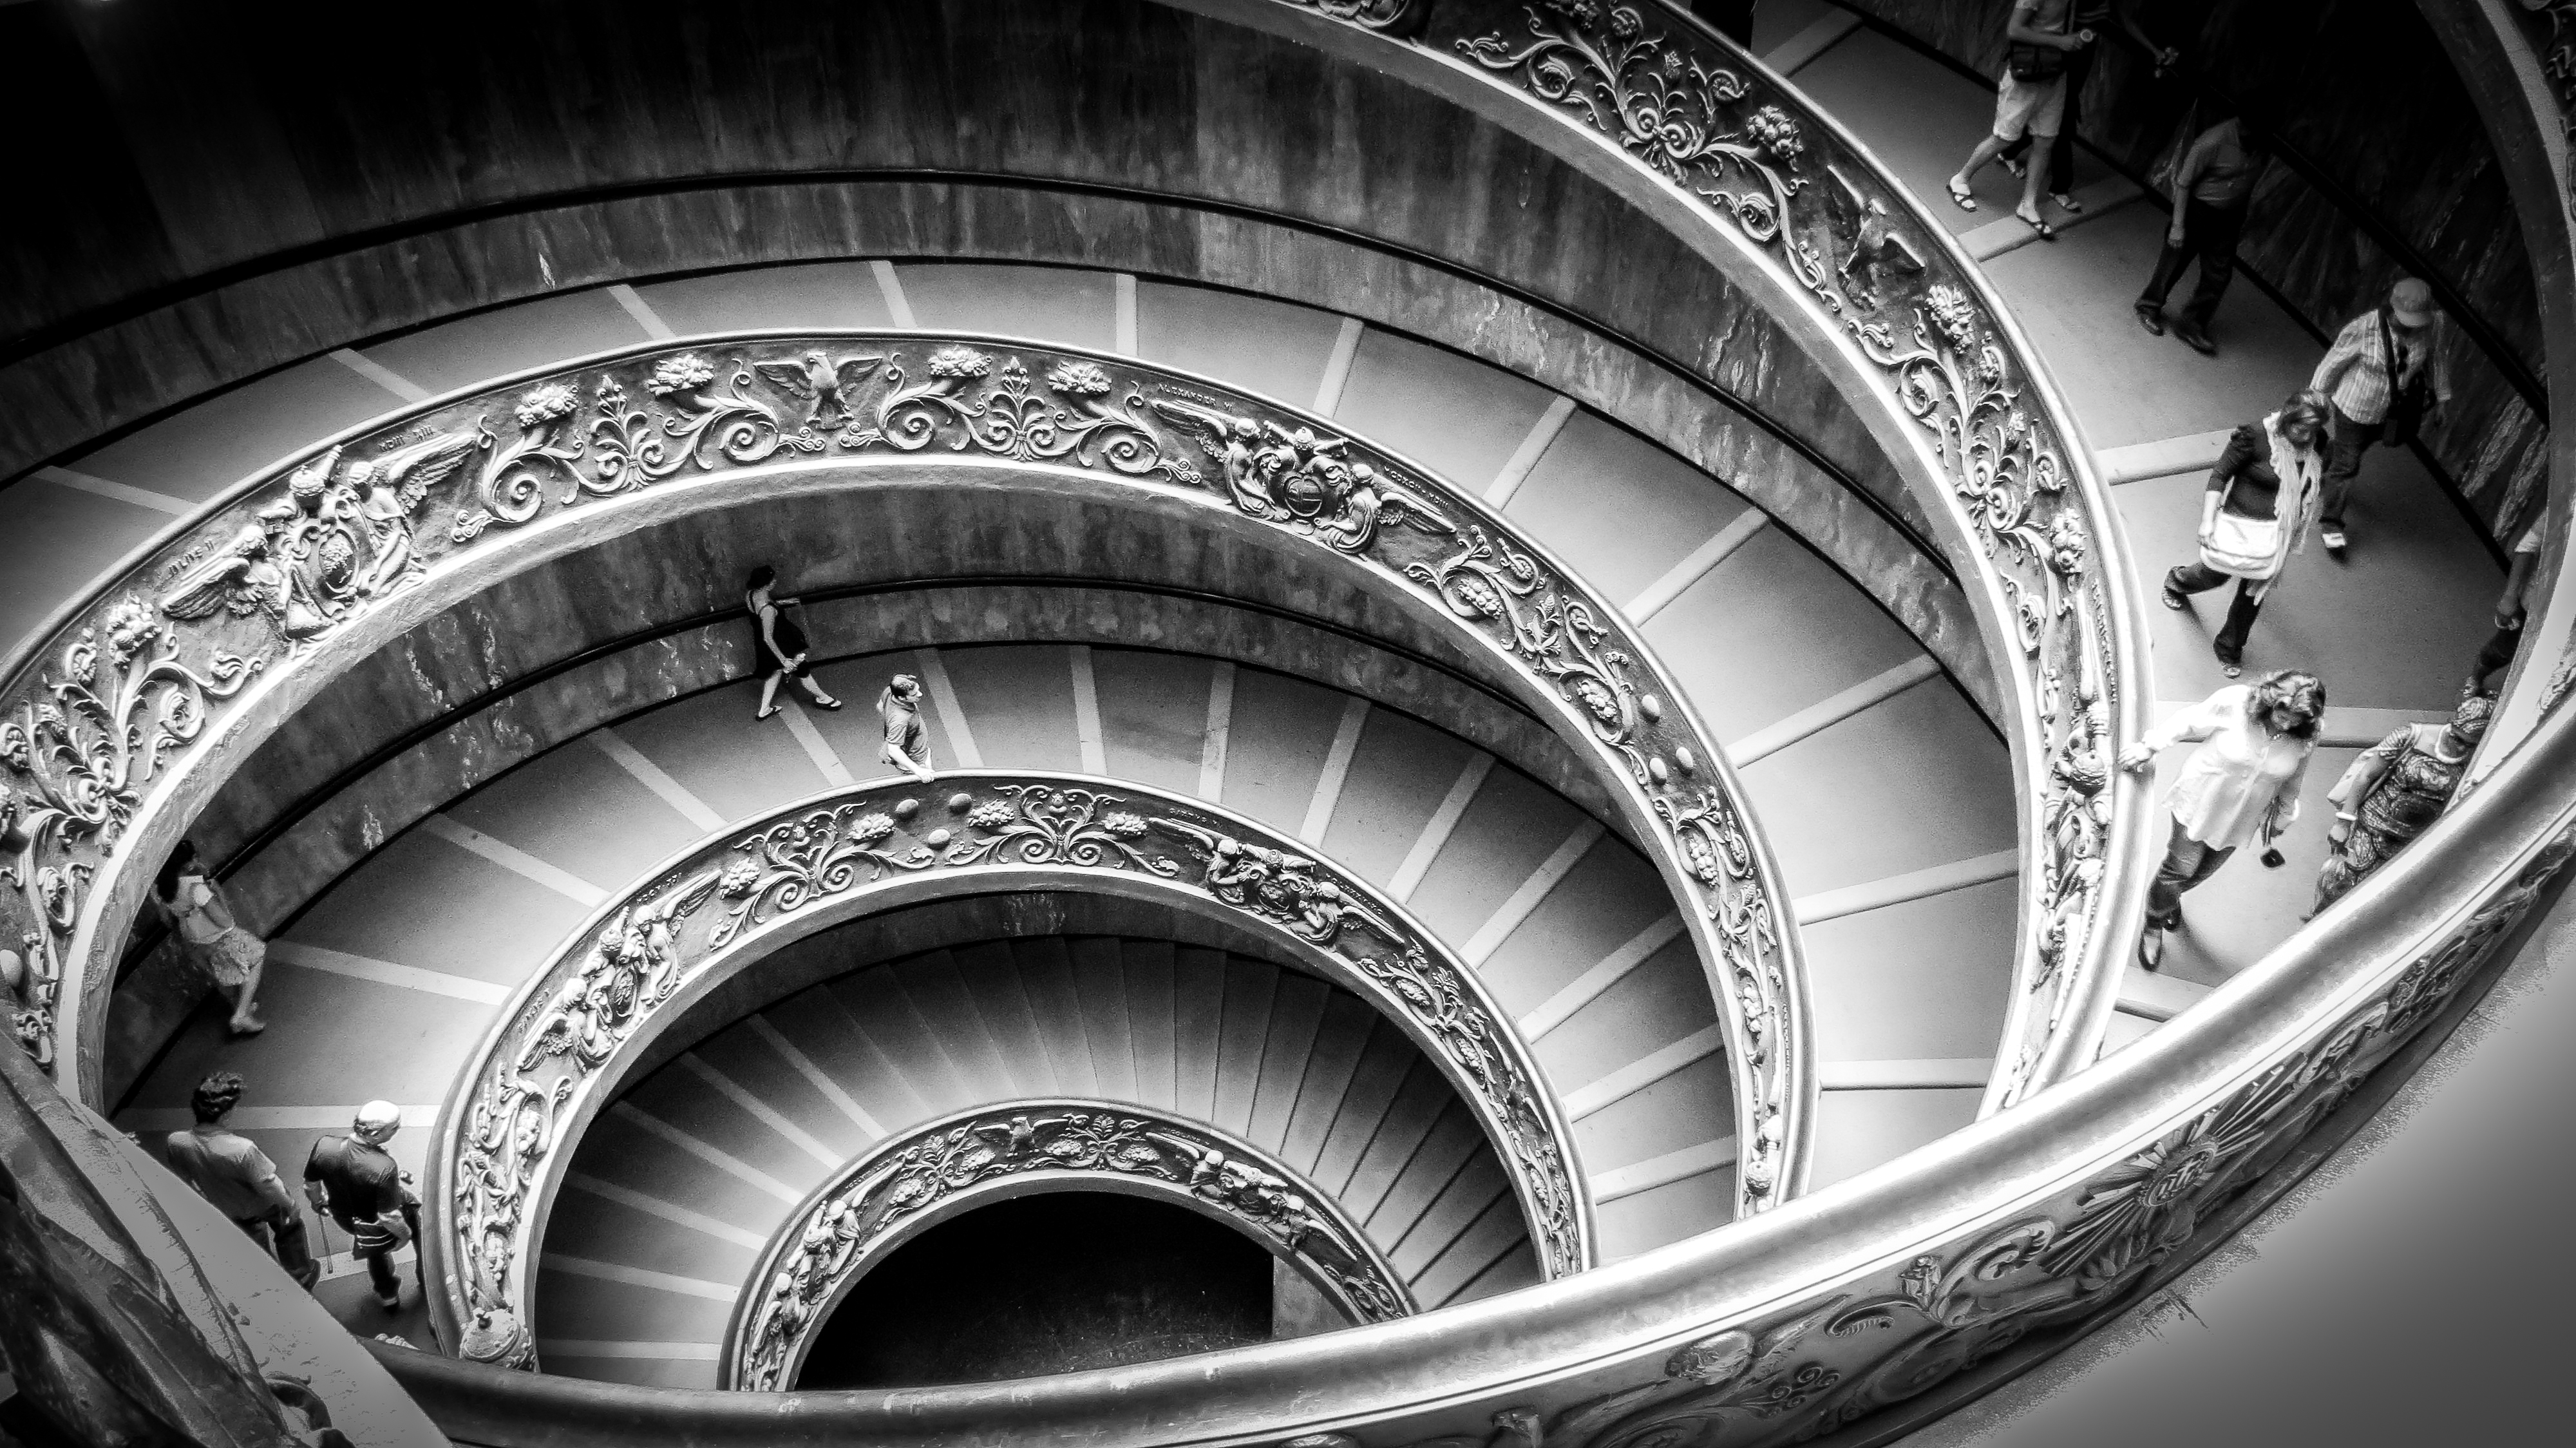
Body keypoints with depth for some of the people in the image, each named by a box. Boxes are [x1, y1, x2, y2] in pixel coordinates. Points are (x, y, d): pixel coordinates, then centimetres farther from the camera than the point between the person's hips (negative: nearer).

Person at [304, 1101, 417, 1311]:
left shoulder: (324, 1146, -27)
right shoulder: (384, 1167, -40)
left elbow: (310, 1185, -7)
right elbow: (389, 1217, -28)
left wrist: (318, 1203, 15)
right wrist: (405, 1234, -7)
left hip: (344, 1218, 5)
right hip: (377, 1228, -5)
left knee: (376, 1252, 33)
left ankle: (388, 1297, 59)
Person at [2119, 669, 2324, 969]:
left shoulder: (2306, 739, -18)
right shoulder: (2234, 703, -29)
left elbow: (2292, 782, 1)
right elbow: (2186, 724, -13)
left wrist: (2281, 820, 14)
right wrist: (2149, 747, -9)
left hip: (2241, 818, 3)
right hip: (2200, 802, -3)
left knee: (2204, 871, 21)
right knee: (2179, 869, 3)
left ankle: (2171, 897, 54)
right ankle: (2154, 925, 30)